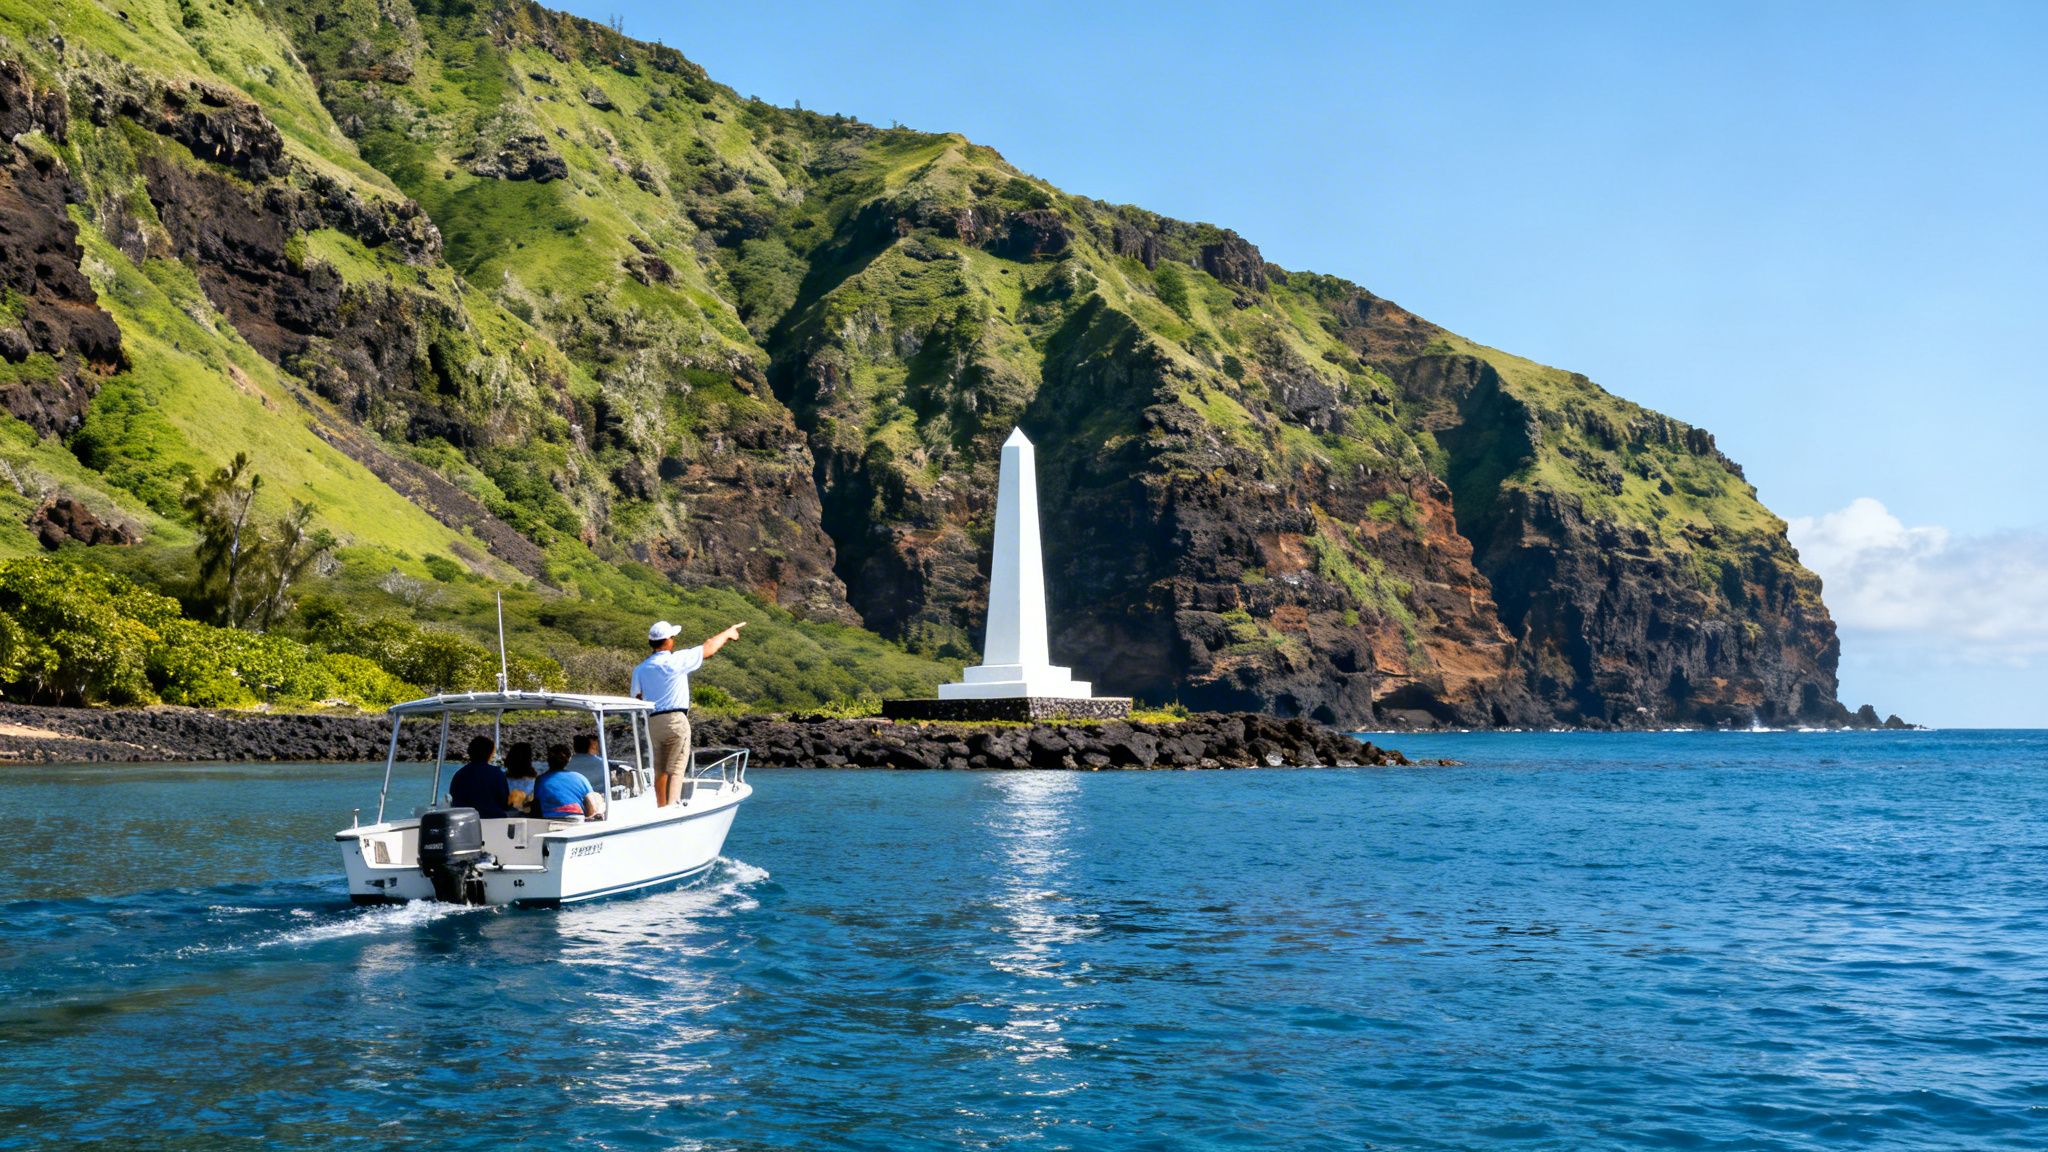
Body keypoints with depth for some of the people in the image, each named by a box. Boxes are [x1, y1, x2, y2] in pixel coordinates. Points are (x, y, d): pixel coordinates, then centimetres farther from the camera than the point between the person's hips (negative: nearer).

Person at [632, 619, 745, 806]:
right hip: (676, 720, -5)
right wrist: (728, 633, 16)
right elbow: (709, 649, 2)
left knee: (660, 770, 11)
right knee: (676, 769, -5)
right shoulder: (677, 660, -8)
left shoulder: (640, 669, 6)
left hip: (652, 722, 5)